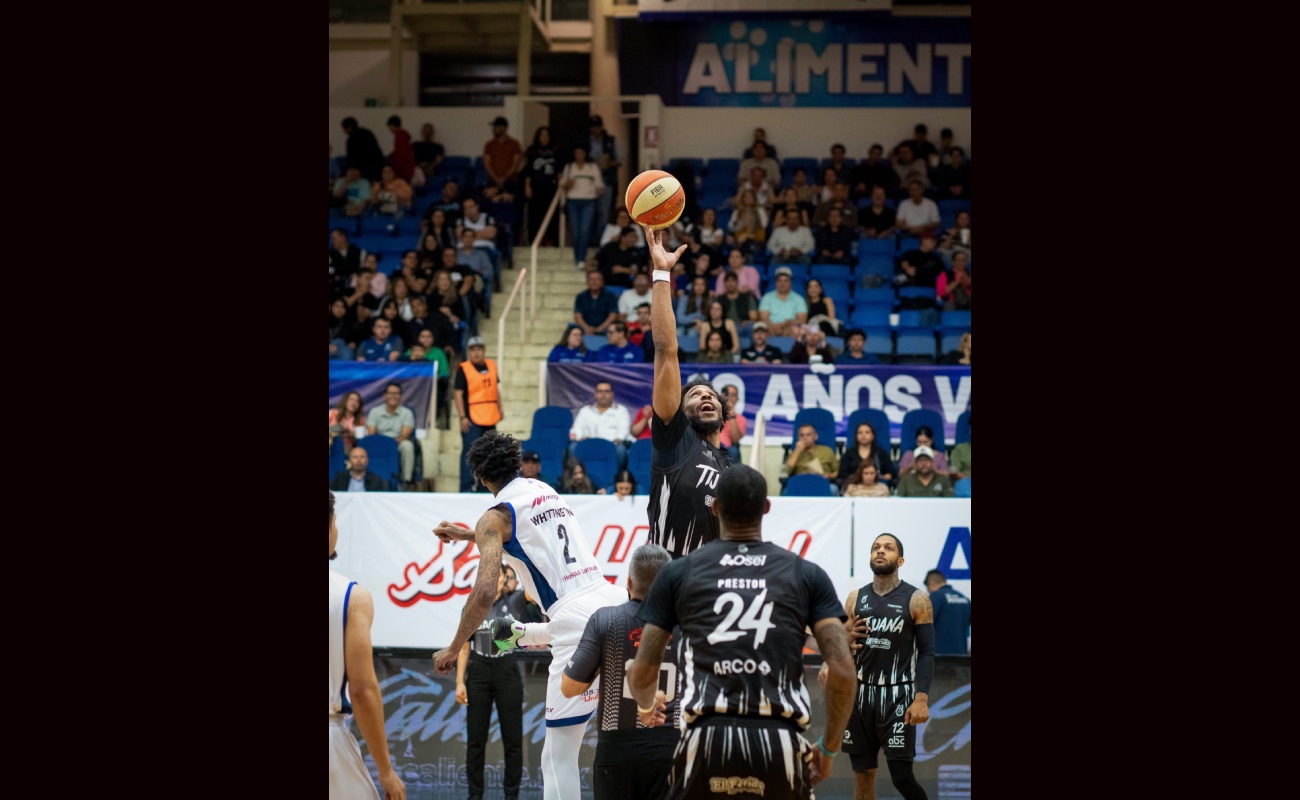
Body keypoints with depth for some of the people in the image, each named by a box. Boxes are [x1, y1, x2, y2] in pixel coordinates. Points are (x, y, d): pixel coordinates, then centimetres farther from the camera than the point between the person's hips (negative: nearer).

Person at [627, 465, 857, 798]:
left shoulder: (678, 573, 11)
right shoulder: (806, 574, 11)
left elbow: (643, 671, 11)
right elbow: (842, 670, 2)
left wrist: (647, 705, 35)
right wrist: (829, 746, 16)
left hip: (707, 738, 0)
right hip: (780, 742, 1)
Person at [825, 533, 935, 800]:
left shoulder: (916, 599, -4)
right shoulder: (856, 598, 7)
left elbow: (926, 652, -7)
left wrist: (922, 698, -18)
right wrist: (831, 667, -8)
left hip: (898, 696, -4)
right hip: (861, 693, 4)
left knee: (901, 775, -11)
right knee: (863, 774, 7)